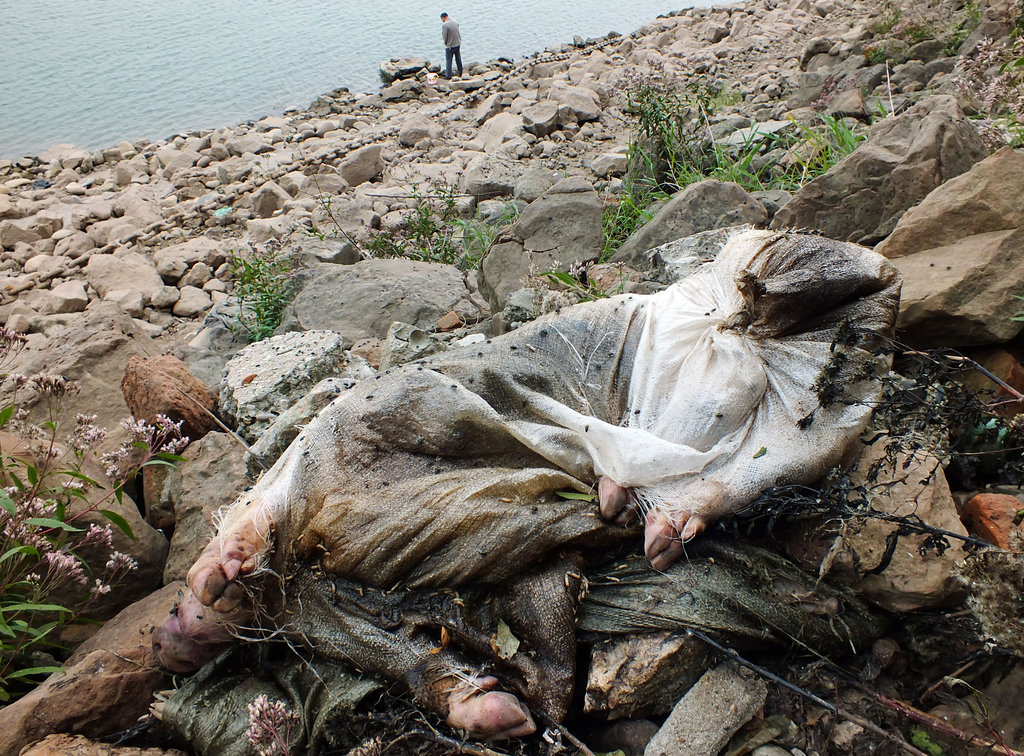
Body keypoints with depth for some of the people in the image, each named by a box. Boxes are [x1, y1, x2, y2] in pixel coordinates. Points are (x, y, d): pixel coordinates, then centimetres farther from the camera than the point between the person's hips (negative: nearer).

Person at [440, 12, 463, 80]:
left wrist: (445, 43, 2)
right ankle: (460, 74, 29)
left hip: (450, 46, -6)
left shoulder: (445, 25, -20)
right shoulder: (455, 22, 2)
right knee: (458, 59, 19)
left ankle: (448, 76, 6)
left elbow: (444, 36, -17)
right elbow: (457, 32, 10)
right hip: (458, 44, 6)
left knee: (448, 61, 4)